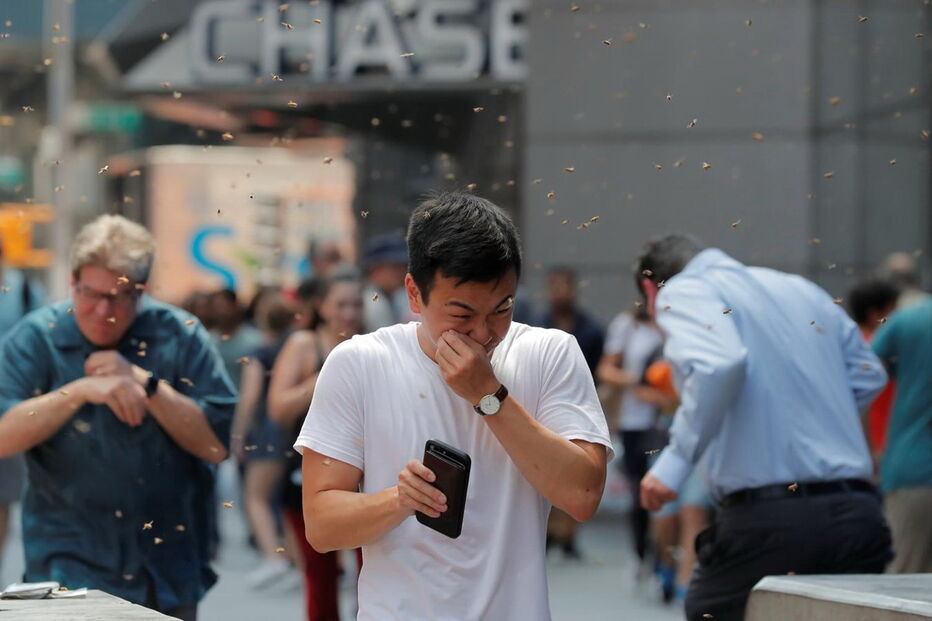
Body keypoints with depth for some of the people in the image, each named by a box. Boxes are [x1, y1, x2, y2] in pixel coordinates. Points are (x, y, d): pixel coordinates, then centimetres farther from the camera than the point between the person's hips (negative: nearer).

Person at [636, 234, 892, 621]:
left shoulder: (682, 292, 2)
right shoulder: (801, 289, 23)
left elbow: (718, 364, -20)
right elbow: (868, 376, 19)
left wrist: (676, 460, -20)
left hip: (768, 515, -6)